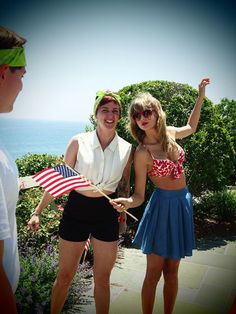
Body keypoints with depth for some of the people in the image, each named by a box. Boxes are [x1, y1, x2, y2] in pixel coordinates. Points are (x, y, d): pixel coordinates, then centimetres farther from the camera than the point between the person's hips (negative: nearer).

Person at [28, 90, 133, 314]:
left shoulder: (126, 149, -2)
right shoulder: (79, 142, -7)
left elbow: (124, 187, 8)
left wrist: (123, 217, 11)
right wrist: (38, 211, -2)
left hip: (107, 214, 1)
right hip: (76, 210, -1)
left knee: (102, 279, 14)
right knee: (64, 276, 15)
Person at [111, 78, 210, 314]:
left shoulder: (169, 133, 0)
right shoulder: (142, 153, -15)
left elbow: (190, 128, 24)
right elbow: (139, 196, -13)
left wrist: (200, 96, 21)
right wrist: (126, 203, -35)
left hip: (183, 203, 5)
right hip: (163, 205, -5)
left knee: (171, 272, 17)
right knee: (154, 273, 4)